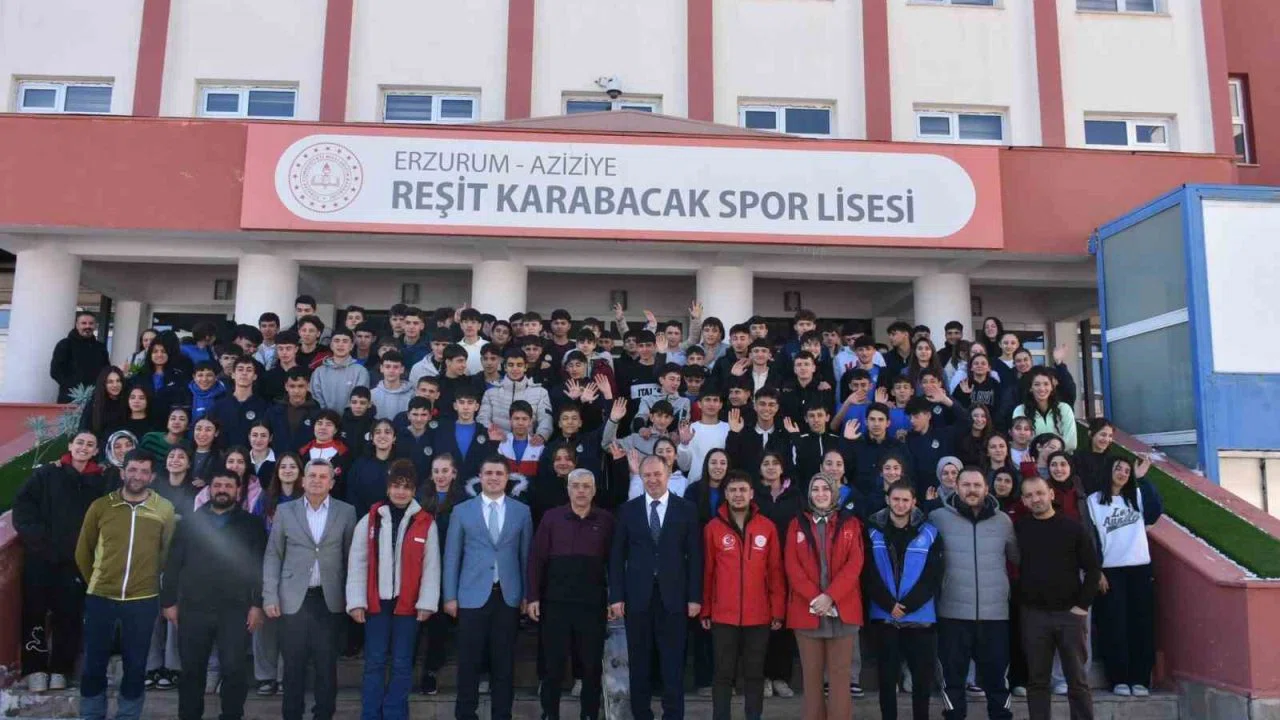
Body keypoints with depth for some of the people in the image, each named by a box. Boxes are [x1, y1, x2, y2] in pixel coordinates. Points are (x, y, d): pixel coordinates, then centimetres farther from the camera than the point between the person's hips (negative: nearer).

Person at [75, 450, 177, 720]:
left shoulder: (164, 509, -5)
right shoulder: (100, 506, -3)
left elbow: (169, 552, 7)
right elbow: (83, 550, 9)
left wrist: (150, 578, 8)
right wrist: (95, 581, 11)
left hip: (143, 600, -1)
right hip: (100, 597, 1)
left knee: (135, 665, 9)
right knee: (94, 663, 10)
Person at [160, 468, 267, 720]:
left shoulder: (252, 525, 4)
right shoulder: (189, 522, 10)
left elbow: (260, 567, 0)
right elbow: (173, 565, 9)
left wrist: (257, 604, -7)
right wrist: (169, 601, 3)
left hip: (236, 610, -2)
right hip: (193, 609, 2)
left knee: (234, 670, -1)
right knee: (191, 670, 11)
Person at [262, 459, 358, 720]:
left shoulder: (346, 512, 3)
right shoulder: (285, 511, 5)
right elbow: (272, 556, 5)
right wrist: (270, 596, -3)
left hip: (330, 600, 0)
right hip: (293, 599, 0)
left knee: (327, 664, 5)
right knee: (293, 664, 6)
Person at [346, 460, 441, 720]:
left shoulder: (426, 523, -1)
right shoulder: (370, 520, 1)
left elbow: (431, 566, -2)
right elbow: (357, 563, 0)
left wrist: (427, 602, -7)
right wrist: (356, 601, -5)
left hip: (408, 604, 0)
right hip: (376, 603, 0)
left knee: (402, 664, 9)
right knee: (374, 663, 7)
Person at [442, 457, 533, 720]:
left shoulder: (521, 511, 5)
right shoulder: (462, 511, 3)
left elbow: (526, 555, 6)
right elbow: (452, 556, 3)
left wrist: (527, 595, 4)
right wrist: (450, 596, -1)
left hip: (509, 596, 1)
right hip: (473, 596, -1)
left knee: (503, 661, 8)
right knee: (469, 660, 5)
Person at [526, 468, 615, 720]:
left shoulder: (606, 520, 2)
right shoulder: (551, 517, 1)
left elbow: (613, 561, 3)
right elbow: (536, 559, 0)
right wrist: (532, 596, -4)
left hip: (592, 603, 0)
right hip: (556, 602, 0)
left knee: (592, 664, 8)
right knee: (553, 663, 7)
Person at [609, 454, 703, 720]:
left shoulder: (686, 509, 2)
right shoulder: (628, 509, 5)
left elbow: (695, 556, 1)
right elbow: (617, 556, 3)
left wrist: (695, 596, -4)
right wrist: (616, 596, -3)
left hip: (673, 596, -1)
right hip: (637, 596, 1)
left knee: (673, 663, 4)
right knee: (638, 663, 9)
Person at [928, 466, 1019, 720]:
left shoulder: (1003, 520, 5)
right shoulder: (939, 517, -4)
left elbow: (1018, 557, 18)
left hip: (995, 613, 2)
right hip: (953, 613, -2)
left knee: (996, 675, 13)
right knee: (952, 675, 9)